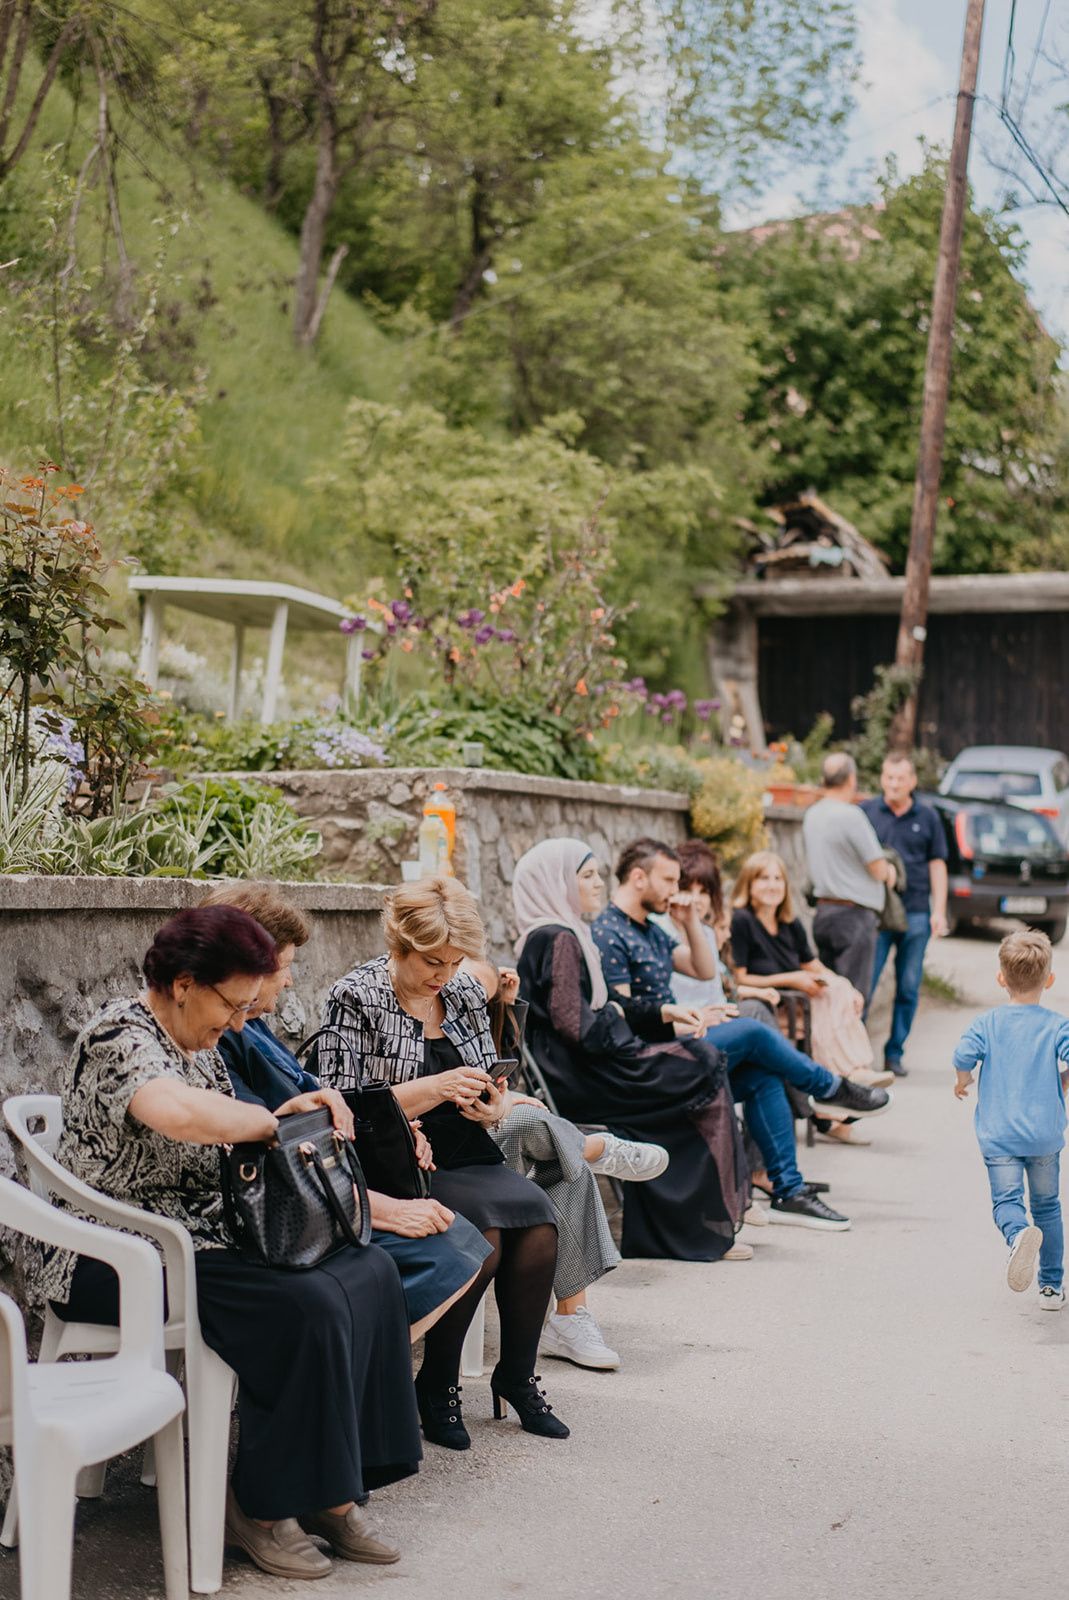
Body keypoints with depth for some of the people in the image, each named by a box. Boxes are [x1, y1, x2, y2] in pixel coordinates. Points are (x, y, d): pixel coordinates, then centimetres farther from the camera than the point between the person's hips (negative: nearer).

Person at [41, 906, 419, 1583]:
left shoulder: (201, 1045, 16)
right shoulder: (122, 1038, -16)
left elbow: (226, 1140, 23)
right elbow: (182, 1114, -38)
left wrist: (296, 1114, 3)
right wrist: (272, 1120, -22)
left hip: (203, 1237, 10)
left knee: (370, 1271, -8)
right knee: (309, 1306, -27)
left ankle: (330, 1493, -7)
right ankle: (261, 1508, -11)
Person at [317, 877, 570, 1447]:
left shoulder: (464, 993, 14)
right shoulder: (355, 998, -4)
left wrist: (493, 1107, -4)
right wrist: (434, 1089, -17)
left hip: (468, 1160, 6)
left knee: (538, 1223, -23)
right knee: (481, 1235, -30)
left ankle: (517, 1376, -3)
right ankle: (436, 1386, -10)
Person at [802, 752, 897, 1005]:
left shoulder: (811, 815, 11)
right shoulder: (851, 816, -15)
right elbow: (879, 870, -12)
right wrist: (888, 869, 12)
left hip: (823, 910, 8)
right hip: (853, 915, -8)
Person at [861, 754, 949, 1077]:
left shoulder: (928, 818, 10)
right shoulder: (865, 812, 5)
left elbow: (937, 865, 11)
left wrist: (939, 911, 4)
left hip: (916, 913, 2)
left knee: (909, 988, 5)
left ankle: (894, 1053, 14)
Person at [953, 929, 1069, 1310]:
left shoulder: (987, 1024, -1)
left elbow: (963, 1056, -13)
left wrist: (962, 1083, 9)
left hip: (998, 1133, -1)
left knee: (1006, 1199, -5)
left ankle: (1019, 1233, -41)